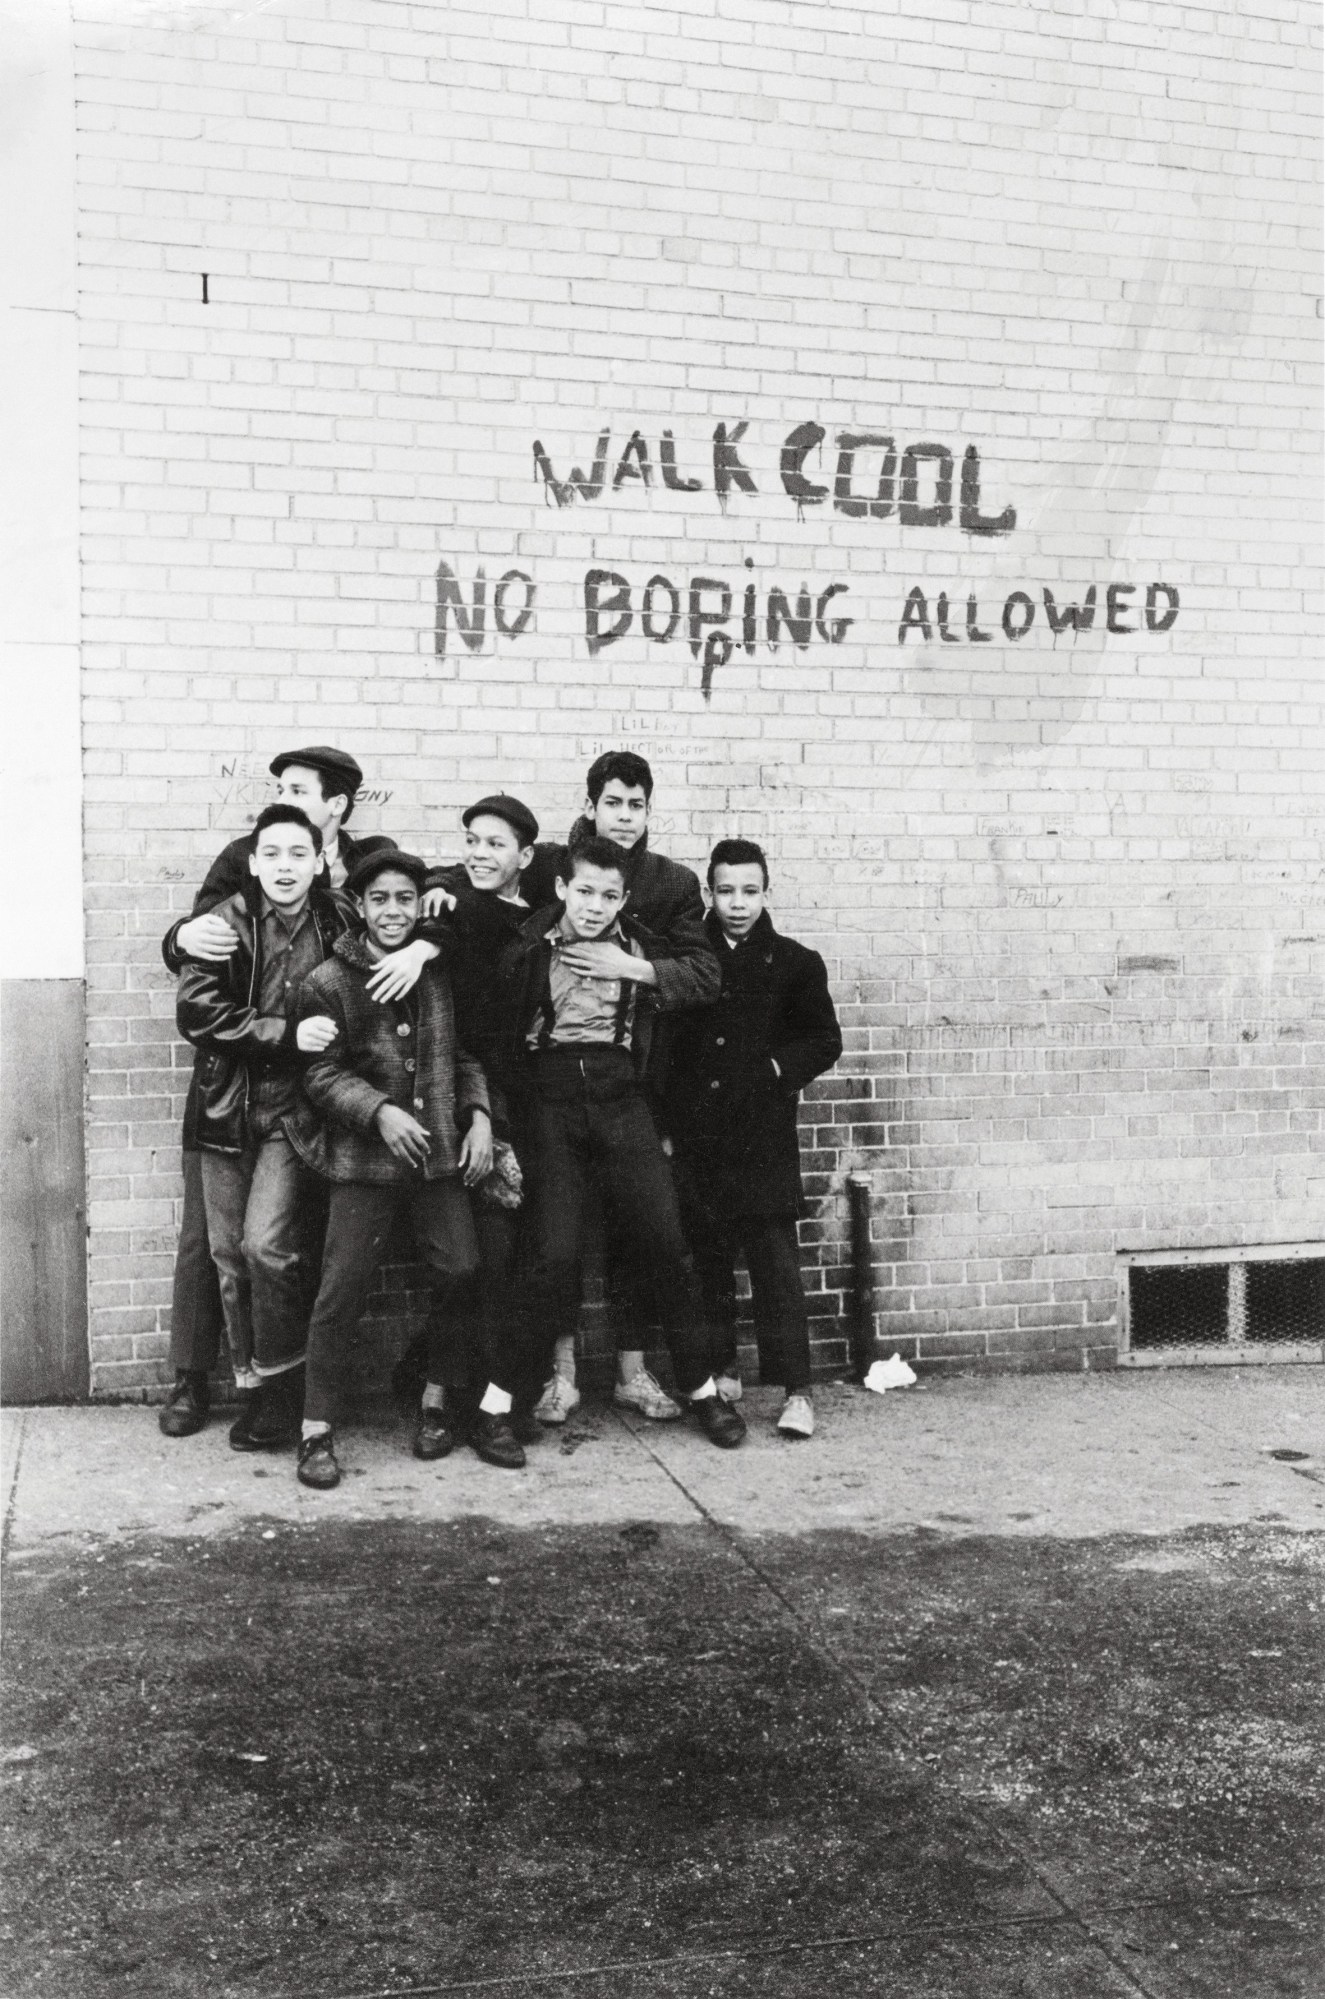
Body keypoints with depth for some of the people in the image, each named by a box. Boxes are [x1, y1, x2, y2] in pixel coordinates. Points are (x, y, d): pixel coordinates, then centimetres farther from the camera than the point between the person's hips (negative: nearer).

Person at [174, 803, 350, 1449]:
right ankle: (250, 1384, 22)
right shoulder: (227, 922, -4)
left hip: (291, 1106, -1)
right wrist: (286, 1033, -20)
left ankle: (279, 1388, 2)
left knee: (268, 1244, -14)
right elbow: (195, 1009, -14)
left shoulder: (337, 925, -1)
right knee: (230, 1256, 7)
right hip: (227, 1105, 2)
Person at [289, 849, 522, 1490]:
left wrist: (479, 1115, 2)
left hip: (440, 1149, 4)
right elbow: (320, 1075, -6)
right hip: (364, 1155, -4)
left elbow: (465, 1053, 16)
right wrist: (380, 1111, -19)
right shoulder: (330, 982, -2)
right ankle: (316, 1433, 4)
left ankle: (435, 1405, 19)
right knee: (343, 1289, -5)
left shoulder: (440, 975, 10)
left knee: (460, 1272, -1)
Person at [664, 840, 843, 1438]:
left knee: (775, 1263, -6)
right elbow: (662, 1044, 9)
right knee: (708, 1259, 8)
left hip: (763, 1136, -2)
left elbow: (825, 1040, 9)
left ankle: (797, 1391, -4)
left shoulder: (794, 962, 5)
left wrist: (778, 1067, -7)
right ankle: (721, 1372, 22)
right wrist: (664, 1124, 1)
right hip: (695, 1136, 2)